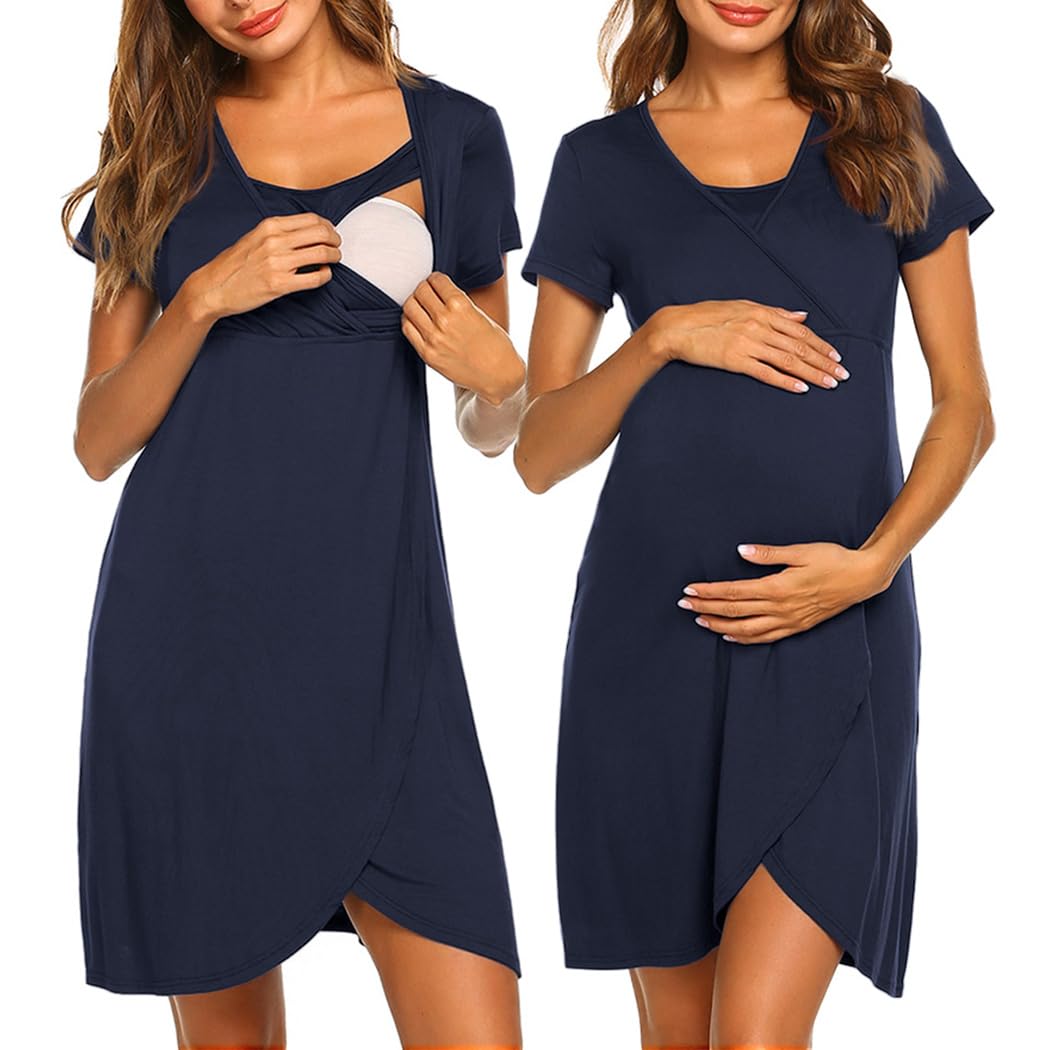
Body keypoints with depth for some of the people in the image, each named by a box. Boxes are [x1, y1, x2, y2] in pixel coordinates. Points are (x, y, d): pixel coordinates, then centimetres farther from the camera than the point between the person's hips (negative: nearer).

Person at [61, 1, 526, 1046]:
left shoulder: (454, 134, 8)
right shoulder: (162, 139, 10)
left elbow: (492, 431, 15)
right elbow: (99, 441, 5)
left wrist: (495, 376, -7)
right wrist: (207, 298, -10)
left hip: (375, 627, 0)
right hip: (185, 627, 1)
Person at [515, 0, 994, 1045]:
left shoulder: (893, 132, 8)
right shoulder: (602, 161, 8)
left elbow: (966, 404, 8)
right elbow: (537, 454, 5)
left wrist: (875, 559, -8)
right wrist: (661, 339, -12)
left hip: (837, 636, -1)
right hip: (652, 633, 1)